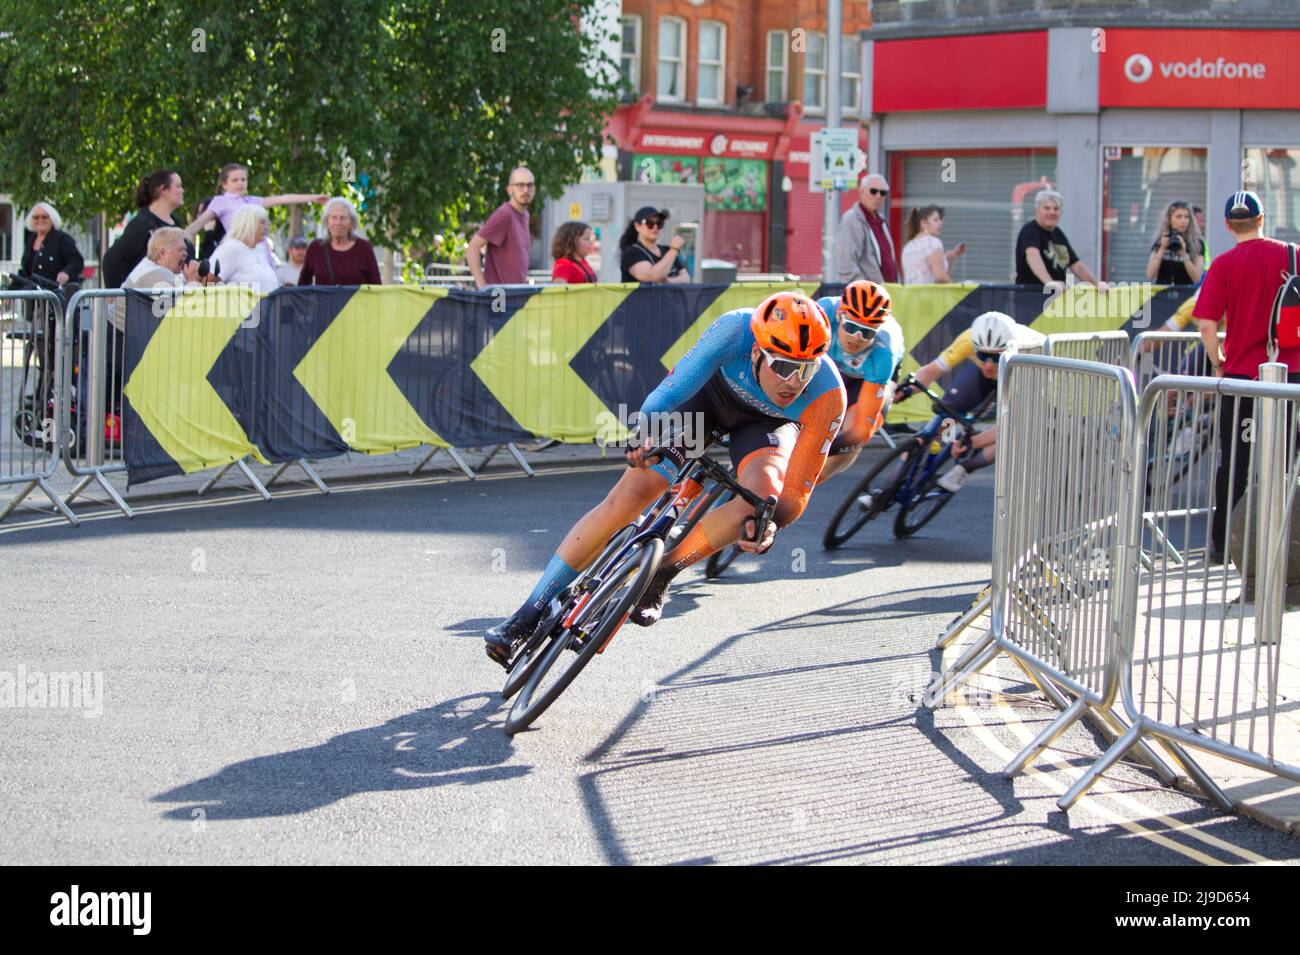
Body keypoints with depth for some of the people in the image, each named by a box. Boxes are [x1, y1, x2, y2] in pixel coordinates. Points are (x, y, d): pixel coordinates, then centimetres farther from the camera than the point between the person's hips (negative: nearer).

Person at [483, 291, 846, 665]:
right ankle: (531, 613, -5)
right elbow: (666, 394, -42)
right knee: (630, 494, -15)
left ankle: (659, 574, -7)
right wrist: (646, 435, -62)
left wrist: (769, 523, -51)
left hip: (767, 423, 1)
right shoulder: (736, 329, -39)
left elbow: (795, 496, -31)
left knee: (763, 493, -31)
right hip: (708, 387, 0)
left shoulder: (828, 397, -36)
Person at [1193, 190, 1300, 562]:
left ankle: (1222, 545, 9)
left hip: (1242, 374, -1)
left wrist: (1219, 363, 3)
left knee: (1234, 461, 6)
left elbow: (1207, 326, -12)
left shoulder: (1225, 264, -7)